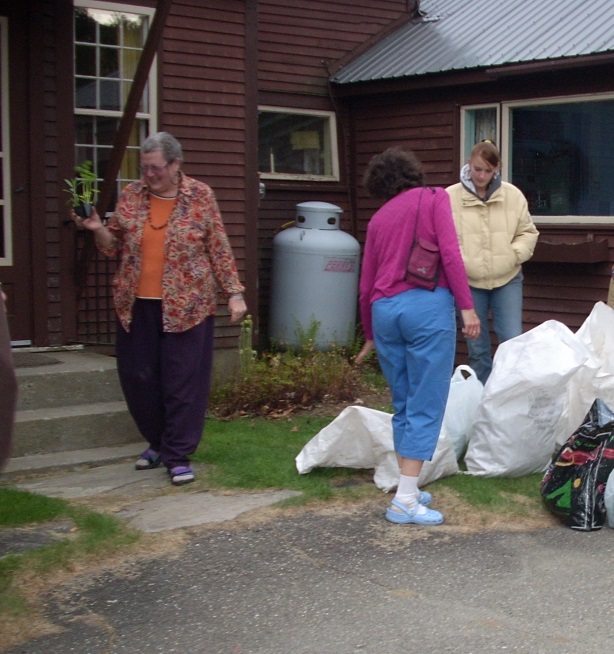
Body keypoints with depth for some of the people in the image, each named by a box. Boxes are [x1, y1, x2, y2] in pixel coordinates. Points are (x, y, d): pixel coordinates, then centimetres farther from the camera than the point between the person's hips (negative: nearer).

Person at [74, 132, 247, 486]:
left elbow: (220, 249, 1)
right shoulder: (132, 195, 5)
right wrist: (97, 229, -8)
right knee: (138, 377, 9)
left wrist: (234, 292, -5)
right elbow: (115, 245, 12)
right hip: (136, 306, 4)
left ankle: (178, 455, 8)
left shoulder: (200, 196, -2)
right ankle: (158, 442, 29)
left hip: (185, 306, -3)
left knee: (183, 381, -2)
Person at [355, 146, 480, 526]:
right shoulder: (434, 199, 8)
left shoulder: (379, 218, 20)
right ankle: (405, 501, -7)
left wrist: (370, 335, 34)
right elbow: (450, 254, -7)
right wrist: (467, 306, -7)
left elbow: (366, 285, 22)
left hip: (385, 310, 5)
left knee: (404, 405, 16)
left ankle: (409, 488, 20)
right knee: (426, 407, -3)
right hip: (427, 306, -5)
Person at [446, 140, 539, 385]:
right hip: (468, 282, -1)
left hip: (507, 279, 1)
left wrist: (513, 255, -9)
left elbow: (527, 233, 7)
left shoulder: (512, 195, 1)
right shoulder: (450, 197, -5)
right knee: (477, 347, 8)